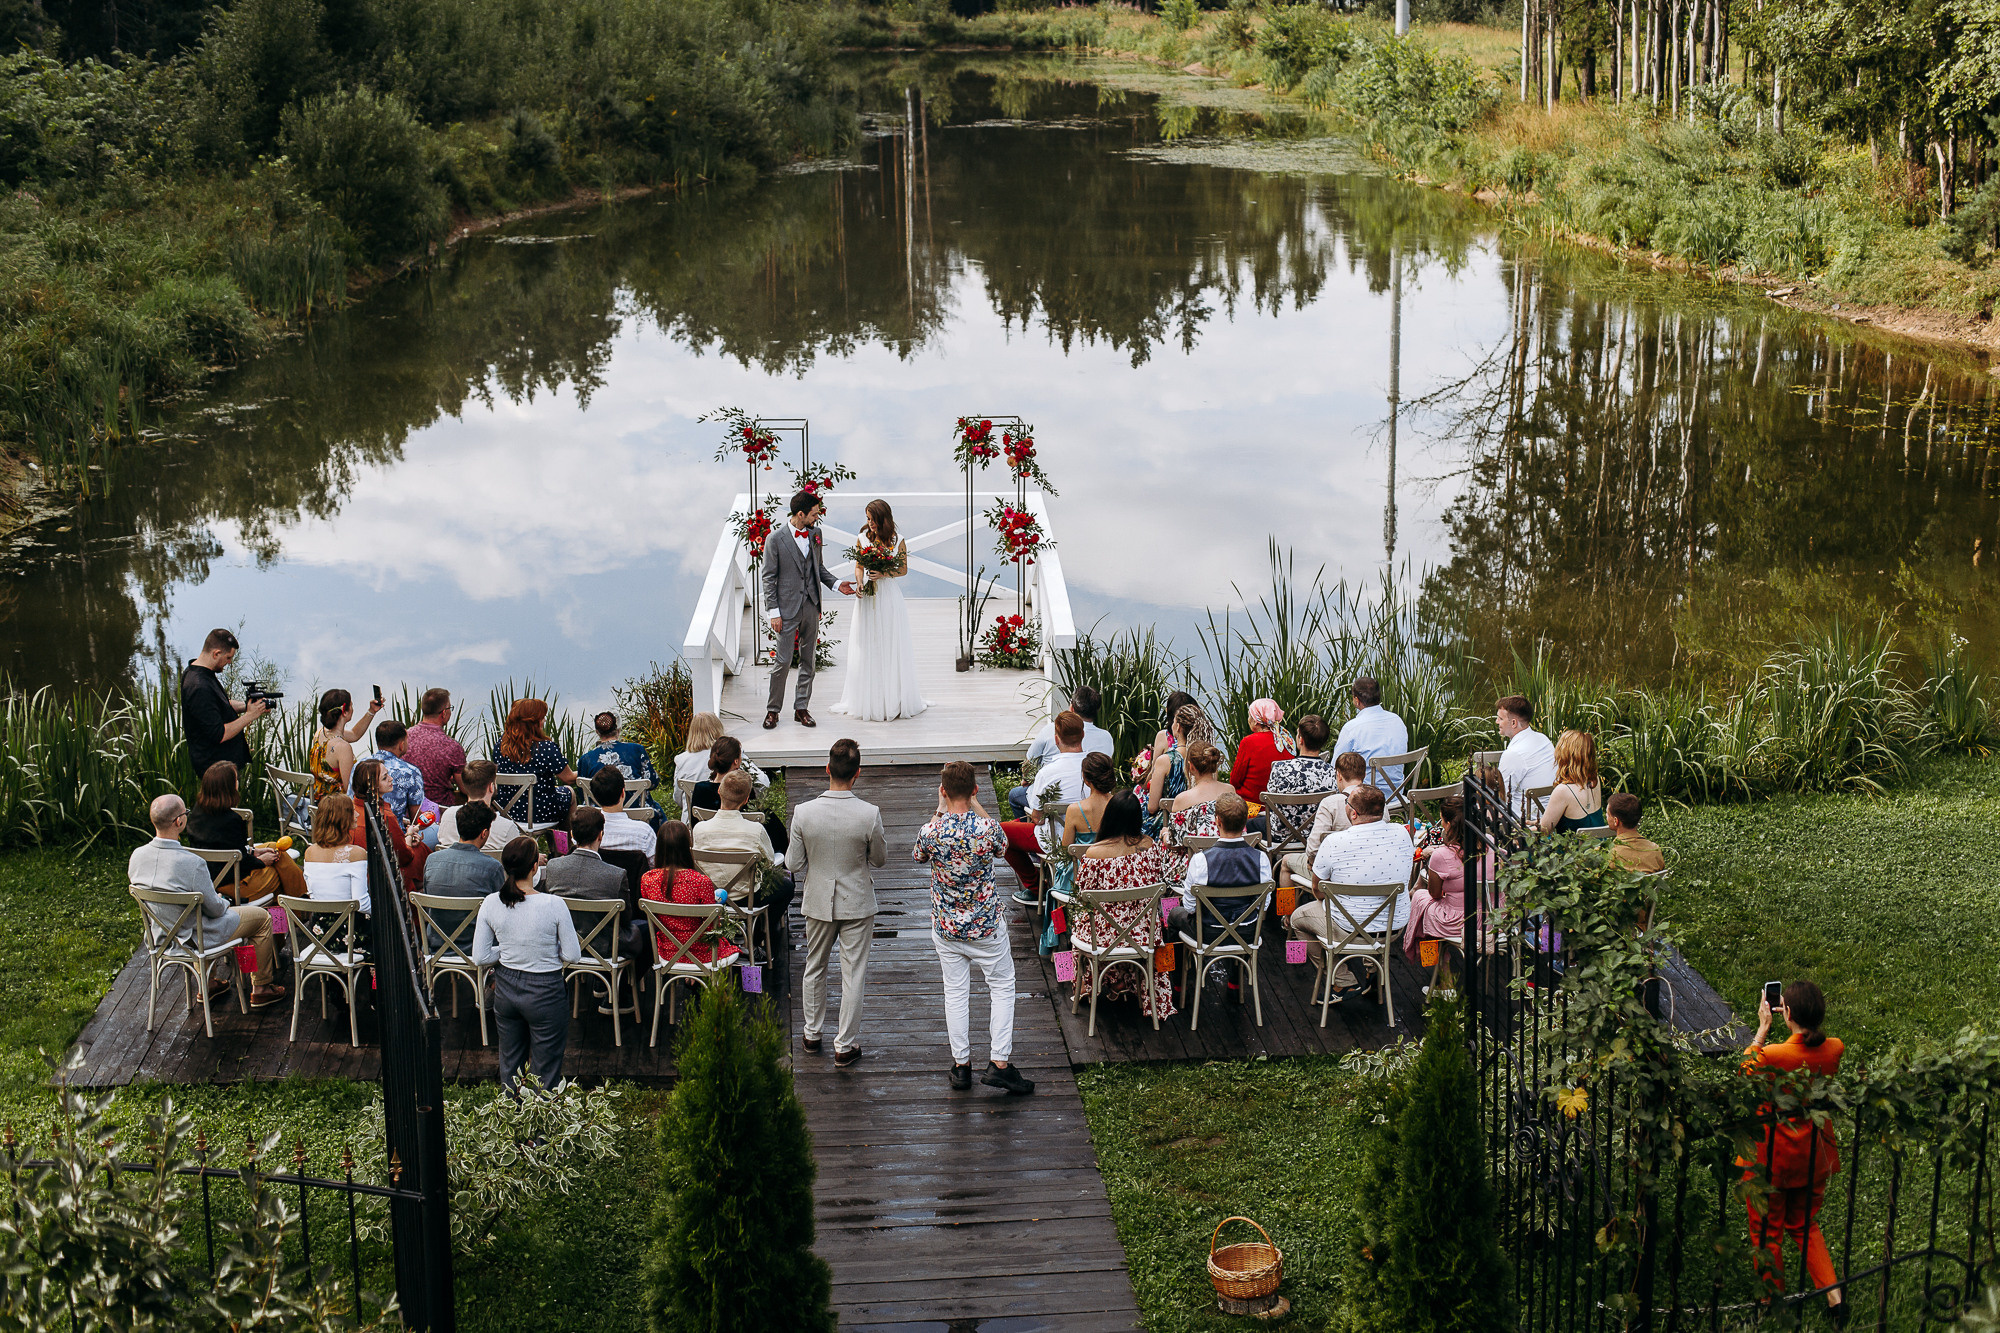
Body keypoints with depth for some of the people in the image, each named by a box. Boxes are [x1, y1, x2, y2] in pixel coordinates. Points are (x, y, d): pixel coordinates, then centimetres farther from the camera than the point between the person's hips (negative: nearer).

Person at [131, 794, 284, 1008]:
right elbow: (214, 909, -22)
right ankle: (261, 988, 26)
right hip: (199, 937, -7)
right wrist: (223, 902, 4)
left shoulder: (137, 856, -14)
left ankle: (207, 985, 43)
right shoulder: (192, 864, -34)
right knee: (263, 918, 15)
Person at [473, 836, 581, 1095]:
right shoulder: (554, 905, -21)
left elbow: (480, 957, -4)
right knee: (546, 1073, 10)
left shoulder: (491, 904, -10)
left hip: (505, 990, 4)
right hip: (545, 992, -4)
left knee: (509, 1063, 22)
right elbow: (572, 955, -12)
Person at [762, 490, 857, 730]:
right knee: (783, 661, -3)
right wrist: (774, 612, -10)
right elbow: (769, 578, -7)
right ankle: (772, 710, 10)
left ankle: (802, 708, 18)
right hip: (788, 608, -5)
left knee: (808, 660, 9)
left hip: (811, 606, 5)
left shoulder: (815, 534, 5)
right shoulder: (776, 539, -10)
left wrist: (836, 584, 3)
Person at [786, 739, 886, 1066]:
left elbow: (794, 864, -8)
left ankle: (812, 1034, 35)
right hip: (857, 903, -2)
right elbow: (880, 859, -6)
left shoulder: (804, 812, -17)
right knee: (853, 973, 10)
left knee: (814, 967, 21)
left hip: (818, 901, 2)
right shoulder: (869, 814, -21)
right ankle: (845, 1045, 16)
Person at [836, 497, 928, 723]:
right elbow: (858, 566, 5)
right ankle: (869, 701, 9)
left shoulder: (897, 541, -2)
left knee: (891, 648, 1)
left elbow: (904, 569, 4)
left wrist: (884, 574, -13)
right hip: (868, 597, 1)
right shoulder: (863, 538, 2)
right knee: (867, 648, 2)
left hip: (889, 597, -1)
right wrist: (859, 583, -14)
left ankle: (894, 701, 10)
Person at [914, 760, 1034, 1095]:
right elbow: (1003, 845, 6)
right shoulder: (987, 829, -20)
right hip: (986, 925, -2)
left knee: (955, 992, 13)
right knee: (1002, 987, 13)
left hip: (946, 926, 2)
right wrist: (975, 805, 8)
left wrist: (940, 808, 9)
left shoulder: (930, 831, -17)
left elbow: (919, 855, 9)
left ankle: (961, 1065, 18)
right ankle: (999, 1063, 7)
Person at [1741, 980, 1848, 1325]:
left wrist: (1763, 1027, 0)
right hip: (1815, 1156, 5)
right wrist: (1800, 1021, 8)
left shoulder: (1773, 1056, -28)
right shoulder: (1834, 1050, -13)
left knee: (1767, 1233, 15)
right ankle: (1834, 1295, 16)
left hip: (1773, 1158, -5)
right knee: (1805, 1225, 26)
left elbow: (1746, 1070, -4)